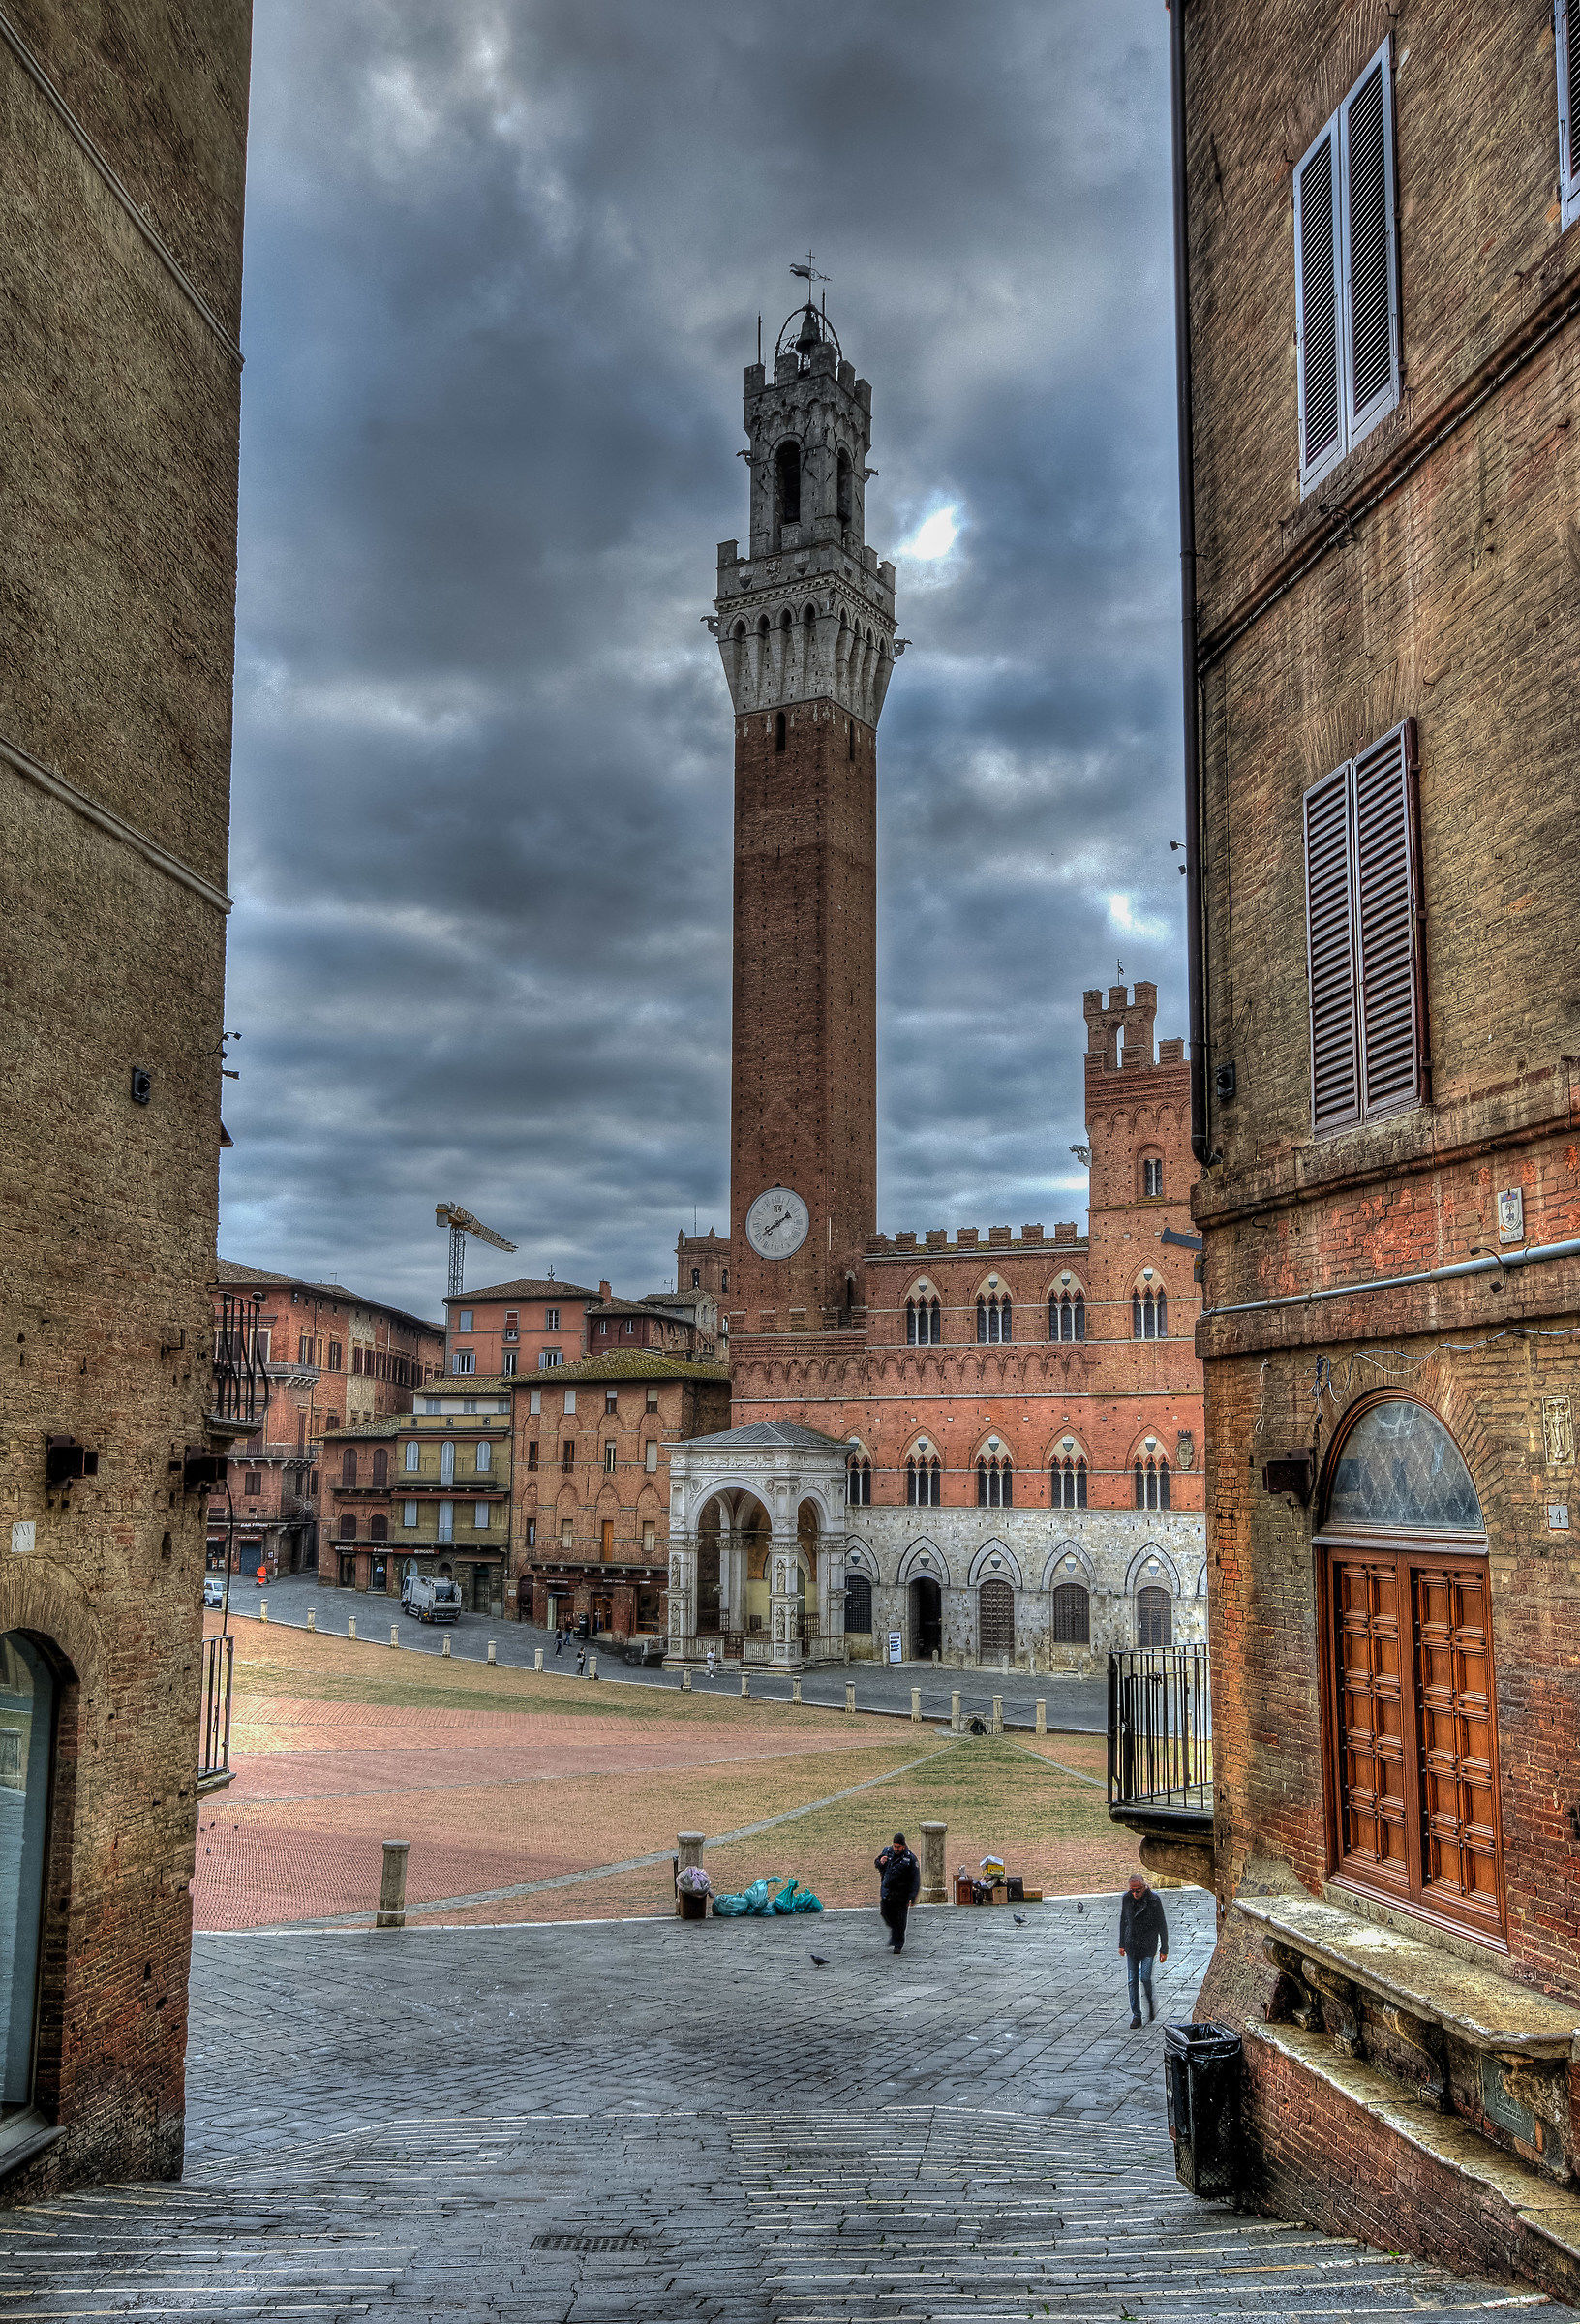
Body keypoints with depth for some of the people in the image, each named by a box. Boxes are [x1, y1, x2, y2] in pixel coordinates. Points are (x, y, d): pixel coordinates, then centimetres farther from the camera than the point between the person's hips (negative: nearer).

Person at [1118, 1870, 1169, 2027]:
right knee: (1133, 1980, 3)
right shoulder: (1127, 1898, -3)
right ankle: (1136, 2015, 13)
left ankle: (1151, 2003, 18)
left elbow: (1162, 1925, -7)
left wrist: (1164, 1949, -5)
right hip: (1131, 1946, 4)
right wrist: (1121, 1944, 12)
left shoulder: (1154, 1899, -14)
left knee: (1145, 1978, -11)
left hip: (1148, 1945, -4)